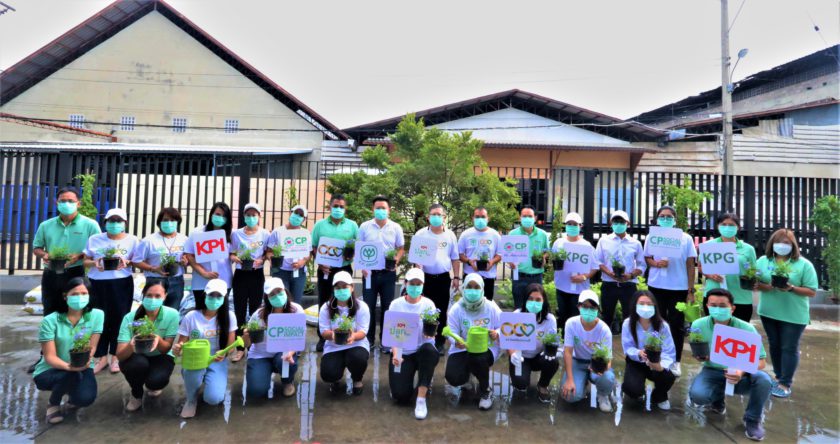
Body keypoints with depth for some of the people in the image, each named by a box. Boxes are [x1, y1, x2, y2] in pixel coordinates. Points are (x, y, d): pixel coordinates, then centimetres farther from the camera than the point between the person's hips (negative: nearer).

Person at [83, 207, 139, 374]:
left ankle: (115, 356, 16)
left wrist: (127, 262, -17)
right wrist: (95, 263, -11)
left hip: (121, 284, -2)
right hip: (98, 284, 2)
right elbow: (85, 260, 11)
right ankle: (102, 356, 15)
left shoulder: (132, 240, 2)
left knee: (119, 318, 3)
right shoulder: (94, 239, 8)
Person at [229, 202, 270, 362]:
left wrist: (261, 260, -16)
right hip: (240, 274, 1)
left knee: (255, 310, 7)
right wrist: (236, 259, -16)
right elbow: (231, 254, 6)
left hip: (257, 274, -1)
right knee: (239, 311, 5)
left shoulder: (265, 234, -1)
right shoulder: (236, 234, 3)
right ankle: (240, 347, 14)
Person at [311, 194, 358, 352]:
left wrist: (352, 256, -15)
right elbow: (313, 247, 3)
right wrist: (320, 263, -11)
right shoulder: (320, 225, 4)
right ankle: (323, 337, 16)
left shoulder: (352, 225, 5)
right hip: (325, 269, 0)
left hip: (344, 269, 0)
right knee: (324, 303, 6)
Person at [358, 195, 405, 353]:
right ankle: (368, 339, 17)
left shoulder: (395, 227, 2)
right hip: (370, 272, 0)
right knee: (369, 306, 5)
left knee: (387, 306, 6)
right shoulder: (364, 226, 2)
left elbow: (401, 248, 7)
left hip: (388, 272, 0)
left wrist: (396, 260, -12)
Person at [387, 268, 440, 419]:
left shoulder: (428, 304, -5)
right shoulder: (396, 304, -3)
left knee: (430, 350, -38)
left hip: (422, 350, 0)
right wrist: (395, 354, -20)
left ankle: (421, 399, -23)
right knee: (401, 396, -15)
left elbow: (431, 334, -11)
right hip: (402, 352, 1)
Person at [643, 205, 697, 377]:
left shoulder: (686, 238, -2)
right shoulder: (651, 237, 2)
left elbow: (690, 265, -1)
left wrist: (691, 290, -3)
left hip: (679, 288, -1)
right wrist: (656, 263, -16)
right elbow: (647, 259, 8)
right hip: (656, 286, 1)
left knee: (677, 324, 5)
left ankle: (675, 361, 16)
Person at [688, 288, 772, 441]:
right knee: (697, 395, -30)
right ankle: (718, 397, 13)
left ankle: (752, 420, -2)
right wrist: (699, 356, -24)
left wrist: (742, 372, -35)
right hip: (712, 372, 0)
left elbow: (761, 361, -14)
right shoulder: (698, 325, -13)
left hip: (739, 374, 0)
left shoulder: (746, 329, -17)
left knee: (763, 380, -33)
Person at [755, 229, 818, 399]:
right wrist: (763, 286, -20)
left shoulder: (804, 264, -7)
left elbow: (812, 291, -8)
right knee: (774, 345, 14)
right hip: (768, 312, 3)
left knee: (789, 348, 3)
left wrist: (791, 288, -24)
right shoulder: (763, 261, 2)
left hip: (794, 315, -3)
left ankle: (785, 383, 12)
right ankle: (779, 377, 29)